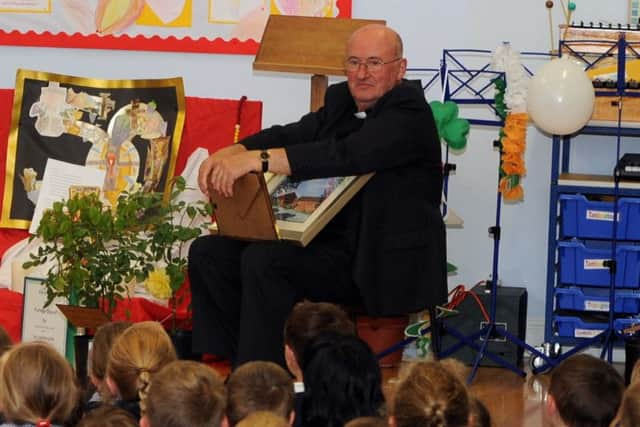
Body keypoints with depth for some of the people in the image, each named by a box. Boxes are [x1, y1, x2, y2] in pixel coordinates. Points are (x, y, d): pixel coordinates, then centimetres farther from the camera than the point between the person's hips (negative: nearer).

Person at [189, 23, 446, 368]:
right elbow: (290, 135, 6)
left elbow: (346, 155, -28)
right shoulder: (341, 101, 14)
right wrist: (228, 154, -15)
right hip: (326, 241, 9)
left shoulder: (409, 115, -13)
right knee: (208, 252, 0)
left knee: (263, 261, -28)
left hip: (380, 263, -9)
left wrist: (256, 159, -32)